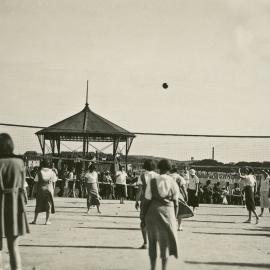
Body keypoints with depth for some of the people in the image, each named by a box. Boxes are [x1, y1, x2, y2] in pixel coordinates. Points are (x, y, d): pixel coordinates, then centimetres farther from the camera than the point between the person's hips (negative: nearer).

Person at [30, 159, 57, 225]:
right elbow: (54, 182, 1)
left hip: (40, 189, 0)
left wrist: (37, 189, 6)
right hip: (49, 189, 0)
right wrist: (52, 189, 9)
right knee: (49, 205, 7)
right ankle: (47, 221, 5)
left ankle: (35, 220, 10)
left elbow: (36, 182, -3)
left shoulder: (40, 172, -3)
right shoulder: (51, 172, 0)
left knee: (38, 205, 9)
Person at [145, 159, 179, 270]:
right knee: (165, 242, 10)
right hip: (168, 213, 1)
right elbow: (176, 203, 1)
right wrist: (174, 217, 11)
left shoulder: (152, 182, -5)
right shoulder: (173, 183, 0)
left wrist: (144, 216, 3)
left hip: (153, 212, -1)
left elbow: (147, 201, -5)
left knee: (152, 241, 14)